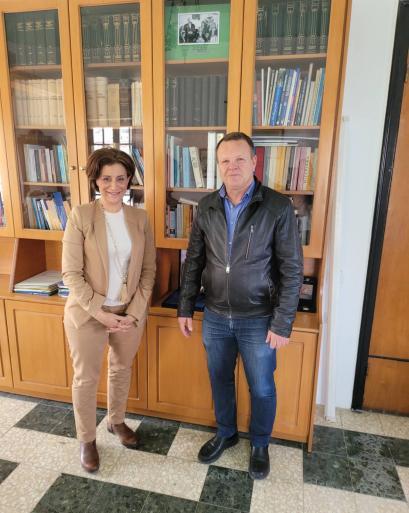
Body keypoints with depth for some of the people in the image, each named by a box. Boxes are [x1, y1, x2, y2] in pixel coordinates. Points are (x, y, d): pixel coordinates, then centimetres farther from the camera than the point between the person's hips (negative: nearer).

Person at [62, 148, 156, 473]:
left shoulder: (139, 218, -1)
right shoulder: (80, 216, -11)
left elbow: (149, 269, 0)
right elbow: (71, 272, -12)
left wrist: (135, 311, -8)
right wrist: (100, 311, -16)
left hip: (130, 313, 3)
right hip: (87, 312, -3)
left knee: (122, 370, 21)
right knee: (86, 378, 12)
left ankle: (117, 421, 47)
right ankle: (87, 439, 36)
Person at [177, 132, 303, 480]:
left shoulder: (278, 207, -13)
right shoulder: (206, 207, -2)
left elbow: (292, 270, -11)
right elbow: (194, 262, 5)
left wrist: (282, 323, -13)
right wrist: (186, 308, 4)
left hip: (258, 319, -3)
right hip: (216, 316, 4)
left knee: (261, 388, 15)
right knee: (220, 380, 21)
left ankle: (260, 445, 43)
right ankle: (225, 433, 48)